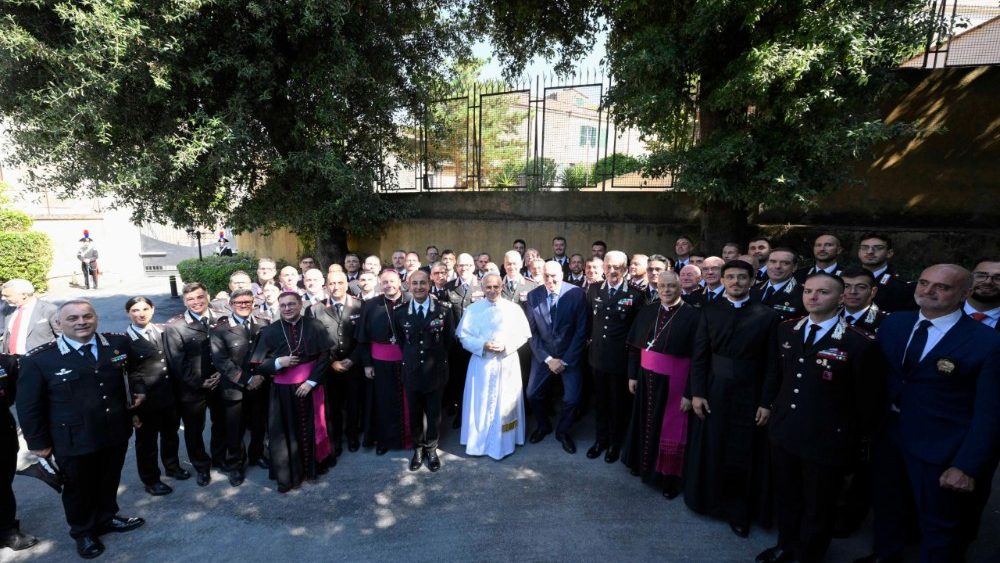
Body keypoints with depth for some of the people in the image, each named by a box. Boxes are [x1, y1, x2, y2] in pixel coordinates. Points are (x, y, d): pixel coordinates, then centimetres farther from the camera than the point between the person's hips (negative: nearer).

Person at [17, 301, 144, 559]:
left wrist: (138, 388, -2)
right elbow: (29, 407, -6)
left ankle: (107, 518, 49)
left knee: (110, 481, 23)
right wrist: (38, 442, -3)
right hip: (73, 441, -2)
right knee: (78, 488, 20)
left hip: (116, 433, 3)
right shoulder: (38, 359, -15)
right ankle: (83, 532, 45)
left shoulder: (119, 343, -8)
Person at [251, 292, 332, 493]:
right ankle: (286, 476, 26)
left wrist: (311, 381, -13)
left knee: (311, 428, 14)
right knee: (285, 431, 9)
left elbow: (325, 356, -6)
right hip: (283, 390, 0)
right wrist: (278, 362, -19)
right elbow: (257, 365, -2)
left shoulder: (315, 326, -6)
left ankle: (313, 467, 35)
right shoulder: (270, 331, -5)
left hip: (310, 387, 0)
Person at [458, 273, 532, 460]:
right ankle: (479, 441, 24)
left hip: (508, 363, 0)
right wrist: (482, 346, -16)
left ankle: (504, 442, 23)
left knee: (505, 403, 8)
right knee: (480, 403, 8)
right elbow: (464, 336, -1)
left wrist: (506, 346, -16)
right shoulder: (473, 309, 1)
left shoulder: (514, 308, -1)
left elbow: (523, 335, 0)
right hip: (481, 363, 0)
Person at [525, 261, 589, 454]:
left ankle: (563, 430, 23)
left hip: (569, 355, -2)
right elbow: (532, 331, -3)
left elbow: (581, 330, -10)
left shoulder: (577, 293, -12)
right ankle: (544, 425, 33)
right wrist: (547, 359, -9)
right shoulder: (533, 296, -6)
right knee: (533, 394, 3)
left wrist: (565, 360, -11)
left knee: (572, 398, -7)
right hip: (543, 355, 2)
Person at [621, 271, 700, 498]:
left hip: (673, 379, -4)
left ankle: (671, 476, 26)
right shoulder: (647, 312, 2)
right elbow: (634, 346, 6)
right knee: (646, 420, 17)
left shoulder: (692, 315, -11)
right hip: (646, 376, 4)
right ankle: (643, 462, 38)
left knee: (671, 426, 9)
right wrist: (632, 375, 4)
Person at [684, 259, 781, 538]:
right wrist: (697, 393, -6)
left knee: (743, 456, 10)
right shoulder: (710, 311, 0)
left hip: (748, 396, -1)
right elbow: (699, 355, -1)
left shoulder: (767, 315, -5)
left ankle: (739, 512, 28)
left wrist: (767, 403, -8)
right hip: (713, 393, 2)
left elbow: (772, 363, -5)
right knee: (709, 450, 13)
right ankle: (710, 499, 35)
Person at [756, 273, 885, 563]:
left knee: (818, 508, 18)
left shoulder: (860, 343, -18)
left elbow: (868, 399, -9)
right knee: (786, 499, 24)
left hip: (826, 441, -5)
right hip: (783, 432, 5)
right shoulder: (786, 330, 0)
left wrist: (854, 439, -1)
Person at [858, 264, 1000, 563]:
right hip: (888, 438, 5)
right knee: (886, 508, 24)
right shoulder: (894, 323, -2)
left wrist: (967, 466, -17)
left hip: (941, 453, -4)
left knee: (940, 528, 17)